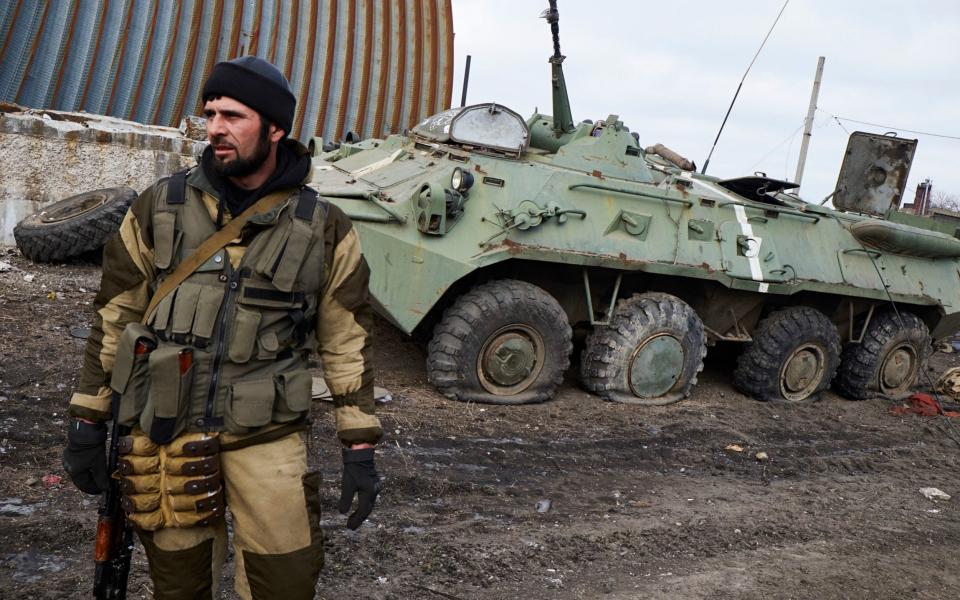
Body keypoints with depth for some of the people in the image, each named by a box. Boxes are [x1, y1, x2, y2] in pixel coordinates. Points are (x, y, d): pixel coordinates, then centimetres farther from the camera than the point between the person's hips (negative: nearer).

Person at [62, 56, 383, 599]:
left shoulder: (324, 229, -2)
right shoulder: (159, 209, 1)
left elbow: (348, 341, 1)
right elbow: (114, 316, 7)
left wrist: (361, 449, -1)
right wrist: (89, 422, 8)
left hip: (267, 439, -1)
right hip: (165, 434, 2)